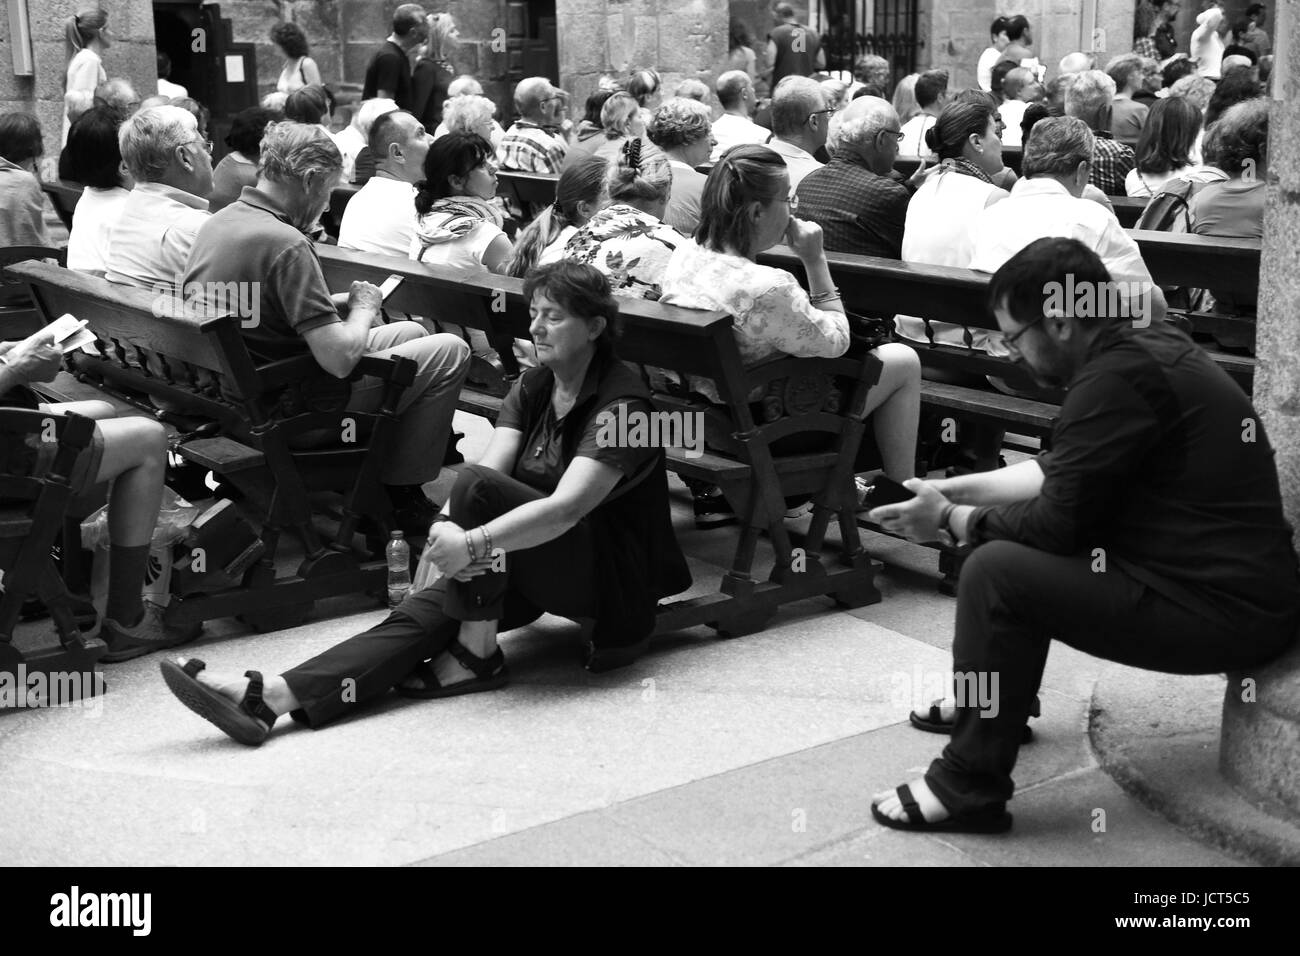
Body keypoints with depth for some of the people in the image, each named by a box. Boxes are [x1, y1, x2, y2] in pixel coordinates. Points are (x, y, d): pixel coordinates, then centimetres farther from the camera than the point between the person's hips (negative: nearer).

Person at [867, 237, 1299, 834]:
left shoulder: (1119, 376, -22)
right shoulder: (1147, 344, 8)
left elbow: (1057, 520, -19)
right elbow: (1058, 470, 17)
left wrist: (951, 521, -4)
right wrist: (952, 490, 13)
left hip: (1227, 614, -10)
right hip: (1237, 581, 10)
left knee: (995, 572, -18)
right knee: (1013, 534, 18)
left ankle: (968, 790, -7)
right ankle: (987, 705, 33)